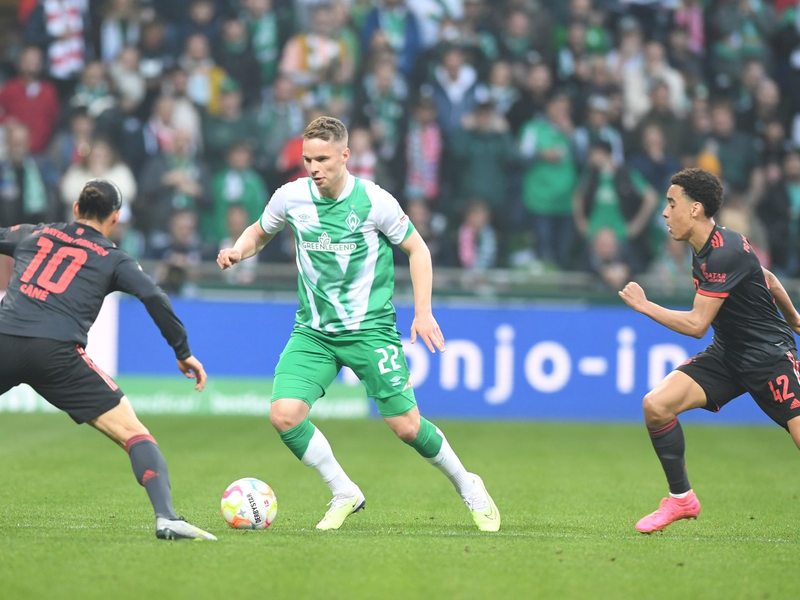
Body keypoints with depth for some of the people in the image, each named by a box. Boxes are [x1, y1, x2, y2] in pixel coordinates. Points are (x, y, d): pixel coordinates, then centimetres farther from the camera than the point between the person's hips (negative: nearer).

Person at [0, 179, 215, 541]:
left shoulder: (33, 234, 24)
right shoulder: (112, 259, 15)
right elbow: (153, 298, 3)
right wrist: (184, 353, 9)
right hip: (57, 350, -2)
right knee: (133, 433, 0)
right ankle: (166, 518, -17)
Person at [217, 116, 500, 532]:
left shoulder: (374, 201, -12)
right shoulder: (291, 197, -4)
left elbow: (417, 250, 1)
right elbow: (259, 233, 16)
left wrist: (423, 312, -5)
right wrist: (238, 250, -6)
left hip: (370, 329, -3)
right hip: (313, 331, 3)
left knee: (406, 426, -5)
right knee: (284, 415, -17)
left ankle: (467, 487, 22)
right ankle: (344, 494, 3)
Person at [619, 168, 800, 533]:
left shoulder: (724, 254, -24)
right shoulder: (706, 250, 5)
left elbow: (696, 325, -25)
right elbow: (769, 280, 20)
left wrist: (644, 306, -15)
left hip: (770, 356, -8)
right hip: (728, 353, 9)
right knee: (656, 404, -9)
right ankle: (681, 499, 4)